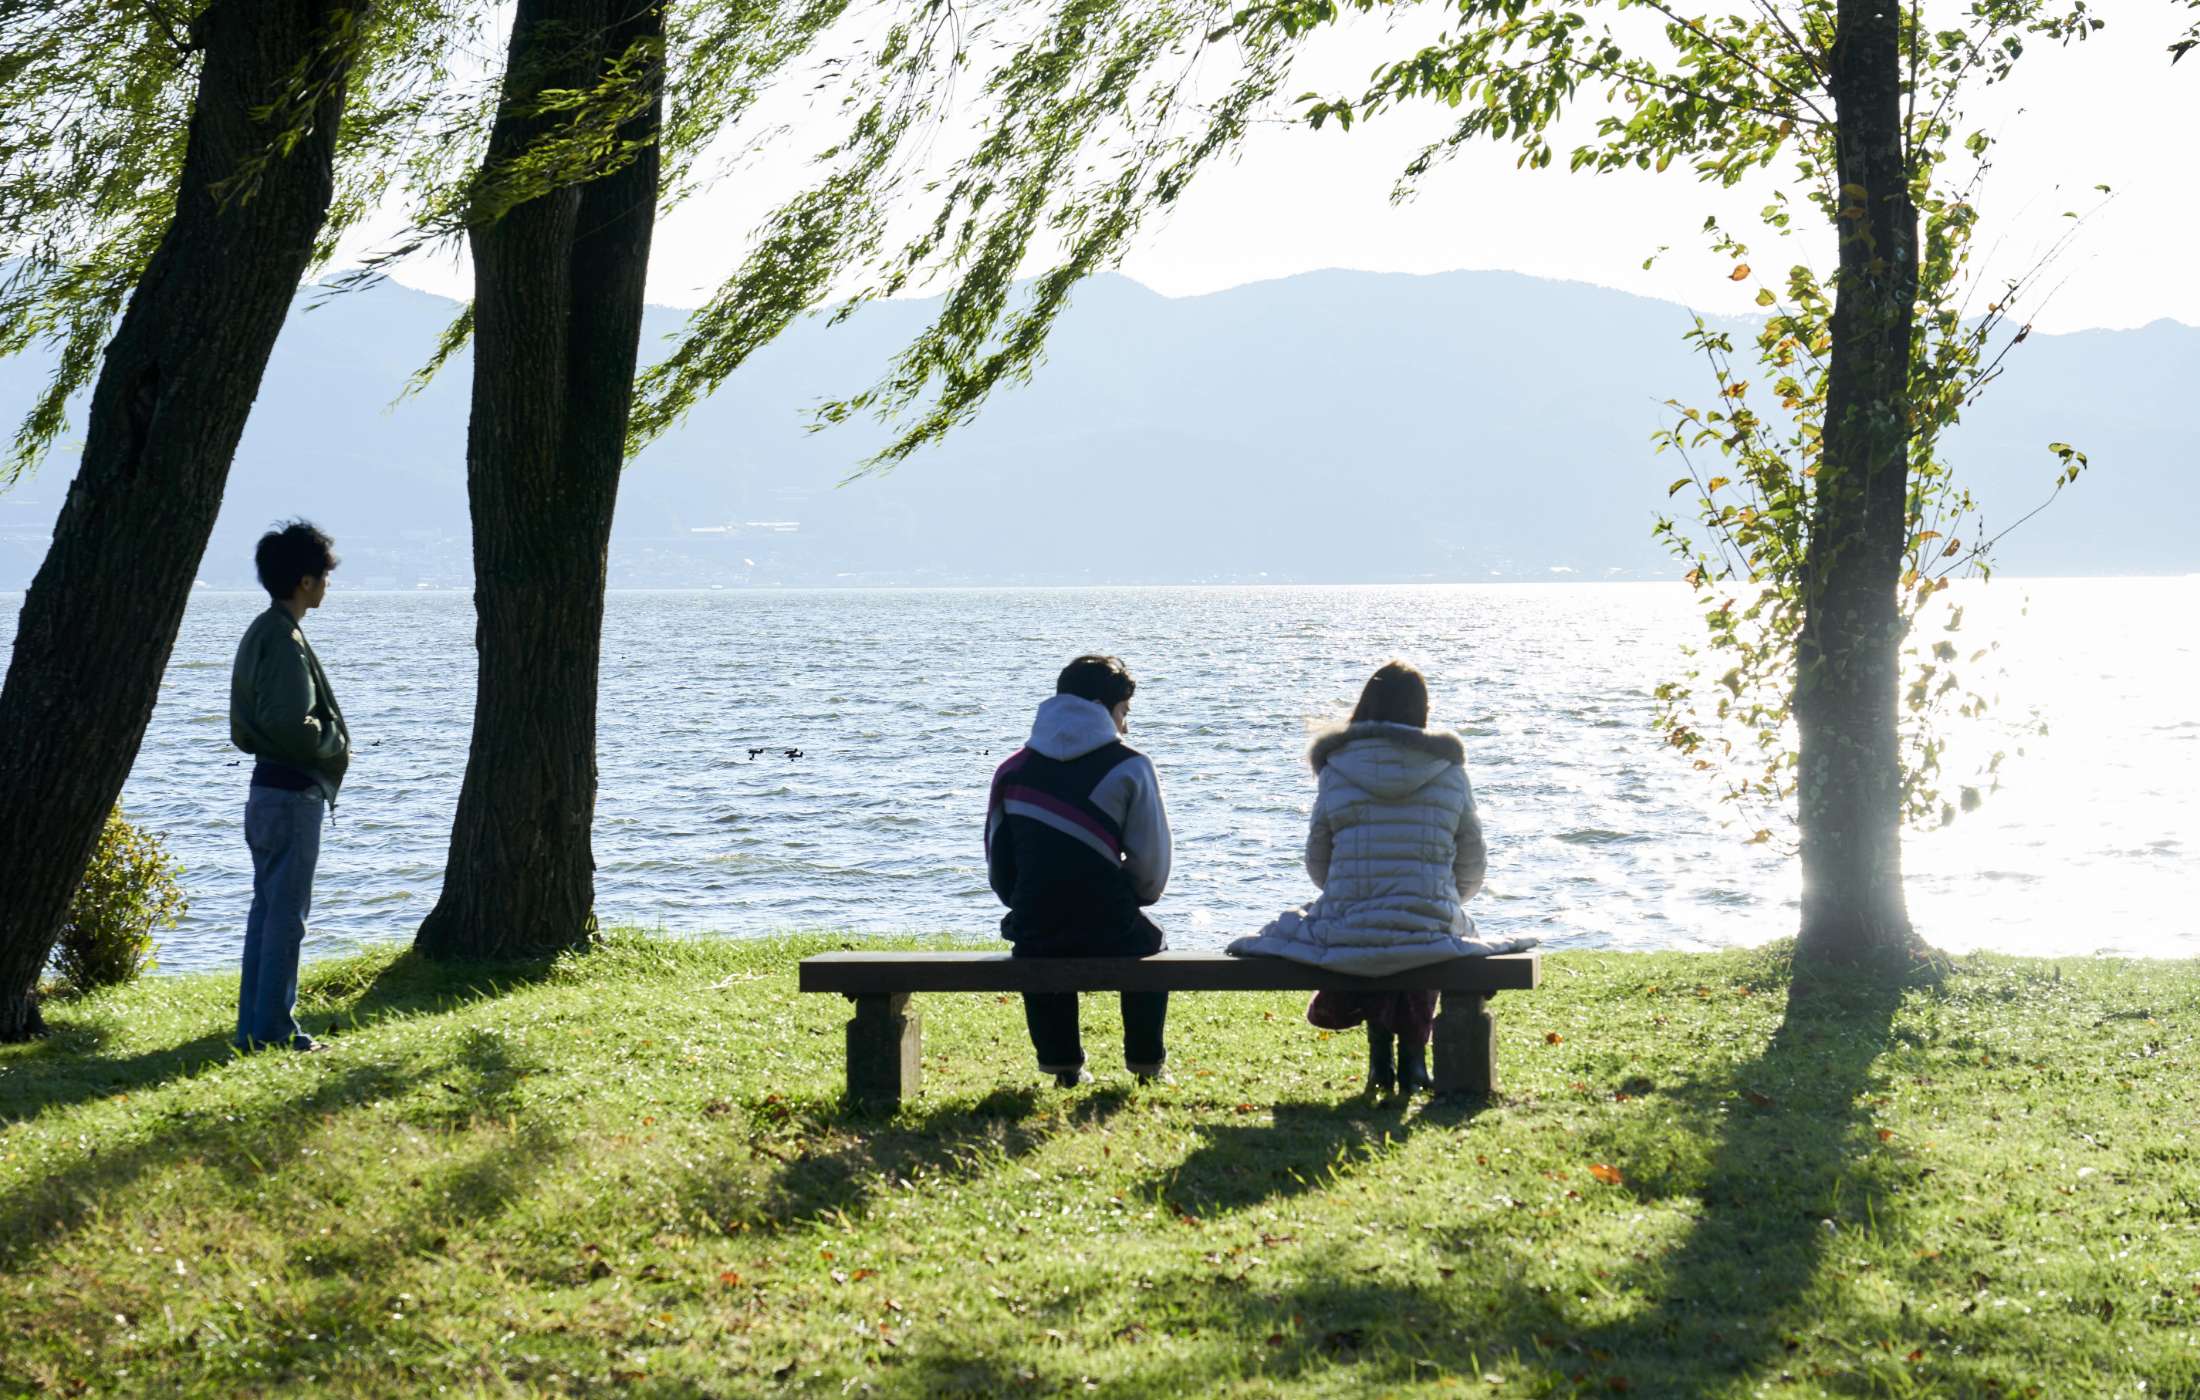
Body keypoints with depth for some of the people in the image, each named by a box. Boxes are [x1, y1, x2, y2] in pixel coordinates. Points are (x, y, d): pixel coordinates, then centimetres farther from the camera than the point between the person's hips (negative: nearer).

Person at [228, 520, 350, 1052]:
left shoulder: (259, 633, 15)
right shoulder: (285, 640, -17)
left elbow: (243, 727, 19)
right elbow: (293, 725, -25)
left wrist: (326, 741, 14)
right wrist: (336, 744, -7)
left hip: (268, 785, 10)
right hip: (293, 790, -10)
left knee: (266, 909, 13)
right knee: (286, 913, -5)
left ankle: (254, 1027, 18)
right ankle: (275, 1029, -2)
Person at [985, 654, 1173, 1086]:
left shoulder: (1014, 767, 10)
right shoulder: (1129, 766, -1)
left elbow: (997, 864, 13)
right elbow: (1151, 862, 0)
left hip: (1033, 935, 2)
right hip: (1109, 934, -2)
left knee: (1041, 953, 39)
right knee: (1151, 947, 33)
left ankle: (1062, 1063, 33)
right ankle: (1147, 1064, 33)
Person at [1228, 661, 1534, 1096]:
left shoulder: (1336, 770, 0)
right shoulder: (1448, 771, 2)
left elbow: (1317, 864, 8)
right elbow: (1472, 867, 8)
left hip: (1348, 932, 0)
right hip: (1433, 928, 0)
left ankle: (1380, 1060, 28)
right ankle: (1413, 1057, 30)